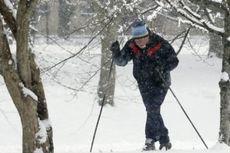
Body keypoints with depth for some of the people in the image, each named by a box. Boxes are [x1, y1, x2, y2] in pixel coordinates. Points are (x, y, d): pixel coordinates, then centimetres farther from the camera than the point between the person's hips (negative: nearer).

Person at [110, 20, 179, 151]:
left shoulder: (160, 44, -18)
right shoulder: (131, 46, -6)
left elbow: (174, 61, -13)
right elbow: (121, 61, -8)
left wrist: (162, 68, -31)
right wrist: (116, 52, -28)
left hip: (160, 82, -5)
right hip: (144, 85, 5)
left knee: (153, 110, -15)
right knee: (153, 112, 8)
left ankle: (150, 140, -9)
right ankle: (164, 141, 18)